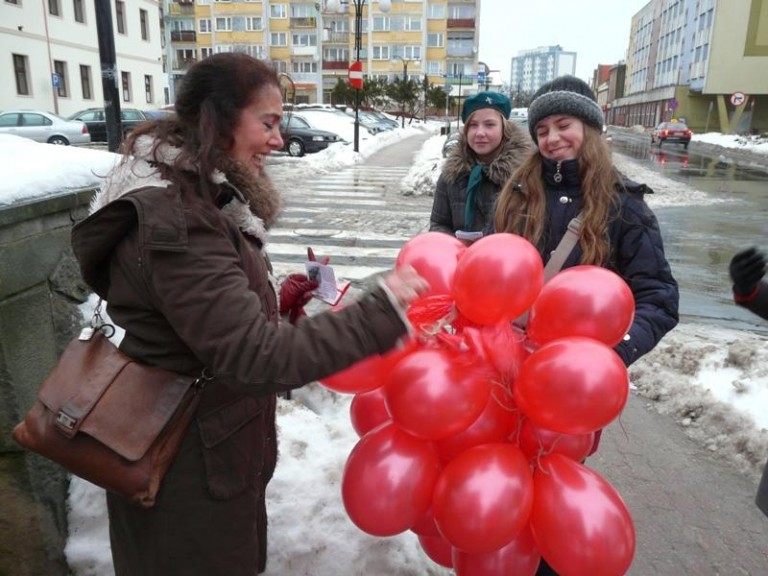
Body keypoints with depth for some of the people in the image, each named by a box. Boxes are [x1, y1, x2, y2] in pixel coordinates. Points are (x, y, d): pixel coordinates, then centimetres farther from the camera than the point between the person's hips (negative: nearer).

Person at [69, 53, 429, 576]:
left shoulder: (199, 197, 4)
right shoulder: (174, 222, -29)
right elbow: (255, 357, -34)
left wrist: (275, 304, -3)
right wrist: (379, 314, -31)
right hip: (188, 468, -9)